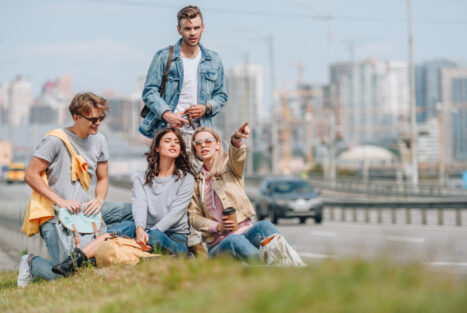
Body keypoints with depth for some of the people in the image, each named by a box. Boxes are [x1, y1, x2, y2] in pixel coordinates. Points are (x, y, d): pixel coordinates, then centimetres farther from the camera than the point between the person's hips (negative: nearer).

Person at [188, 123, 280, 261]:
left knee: (264, 226, -33)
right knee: (234, 240, -35)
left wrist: (237, 139, -39)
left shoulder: (229, 165, 12)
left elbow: (237, 155, -14)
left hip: (245, 231, 0)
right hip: (218, 244, 0)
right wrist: (217, 227, -11)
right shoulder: (195, 181, 16)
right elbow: (194, 216, 9)